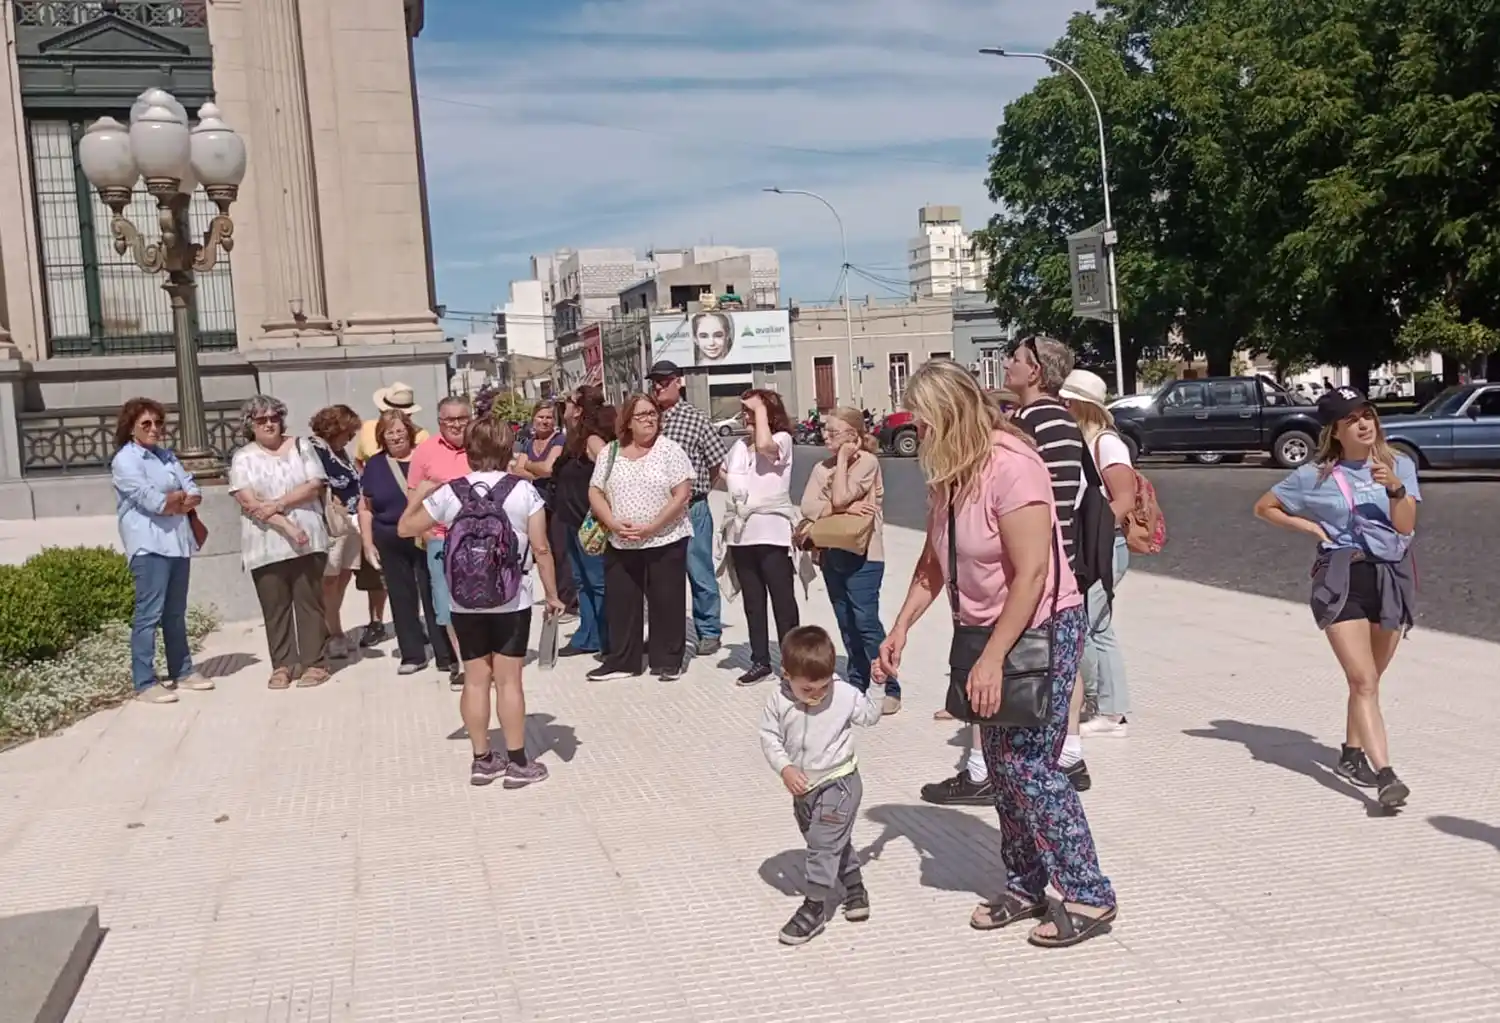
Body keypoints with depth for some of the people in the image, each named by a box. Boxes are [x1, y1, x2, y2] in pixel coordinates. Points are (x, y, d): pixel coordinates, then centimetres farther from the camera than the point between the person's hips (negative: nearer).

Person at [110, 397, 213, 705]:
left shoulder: (166, 455, 17)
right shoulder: (124, 460, -5)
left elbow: (194, 493, 7)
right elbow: (151, 500, -16)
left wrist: (172, 500, -12)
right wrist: (181, 499, 0)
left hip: (178, 541, 7)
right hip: (149, 544, -7)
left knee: (175, 612, 15)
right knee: (149, 613, -9)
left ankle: (182, 671, 23)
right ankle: (144, 683, -7)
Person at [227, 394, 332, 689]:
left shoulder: (301, 447, 7)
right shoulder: (243, 458, 3)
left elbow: (314, 486, -2)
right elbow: (248, 502, -8)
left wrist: (278, 504, -13)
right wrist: (287, 526, -16)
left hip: (307, 540, 0)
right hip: (266, 546, 0)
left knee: (309, 601, 3)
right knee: (274, 607, 5)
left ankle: (315, 662, 7)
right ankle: (282, 664, 12)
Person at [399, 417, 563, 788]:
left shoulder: (449, 492, -4)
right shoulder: (524, 490, -9)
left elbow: (405, 528, 6)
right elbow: (541, 549, -9)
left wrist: (420, 492, 21)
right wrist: (552, 594, 0)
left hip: (465, 605, 2)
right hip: (512, 603, -2)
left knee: (475, 680, 10)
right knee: (509, 680, 3)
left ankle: (482, 760, 18)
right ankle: (517, 762, 9)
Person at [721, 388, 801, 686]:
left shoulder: (782, 440, -6)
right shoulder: (740, 445, 13)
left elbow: (764, 445, -30)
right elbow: (724, 474, 31)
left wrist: (761, 409, -17)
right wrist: (736, 486, 10)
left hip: (772, 531, -7)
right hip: (741, 532, 7)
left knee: (783, 601, -1)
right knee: (752, 602, 12)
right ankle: (760, 661, 21)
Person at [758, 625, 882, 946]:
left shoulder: (845, 695, -15)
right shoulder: (779, 701, -13)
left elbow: (870, 716, 2)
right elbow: (769, 736, -7)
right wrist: (784, 768, -19)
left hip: (838, 783, -4)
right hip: (803, 787, 4)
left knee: (824, 842, -8)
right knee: (835, 842, 20)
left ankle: (814, 908, 0)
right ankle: (854, 887, 40)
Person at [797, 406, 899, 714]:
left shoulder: (867, 462, -8)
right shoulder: (822, 468, 9)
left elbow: (840, 497, -19)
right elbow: (808, 508, -3)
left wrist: (843, 459, -9)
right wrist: (846, 509, -16)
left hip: (862, 555, -6)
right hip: (832, 553, 6)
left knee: (866, 622, -8)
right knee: (846, 625, 12)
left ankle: (891, 689, 0)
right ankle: (857, 684, 23)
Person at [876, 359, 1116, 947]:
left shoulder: (1010, 464, -22)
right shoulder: (947, 474, 5)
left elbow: (1031, 573, -25)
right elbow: (934, 562, 14)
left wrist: (992, 660, -24)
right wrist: (900, 628, 6)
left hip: (1043, 628, -8)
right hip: (989, 631, 9)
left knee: (1026, 765, -7)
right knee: (1000, 765, 11)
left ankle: (1088, 897, 6)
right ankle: (1025, 888, 25)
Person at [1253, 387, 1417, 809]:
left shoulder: (1399, 465, 5)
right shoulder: (1316, 475, 1)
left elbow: (1406, 526, -3)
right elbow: (1264, 507, 11)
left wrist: (1395, 488, -20)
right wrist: (1313, 528, 1)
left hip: (1392, 577, 3)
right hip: (1340, 579, -3)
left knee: (1367, 679, 14)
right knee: (1363, 681, -13)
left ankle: (1352, 753, 32)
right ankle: (1385, 775, -19)